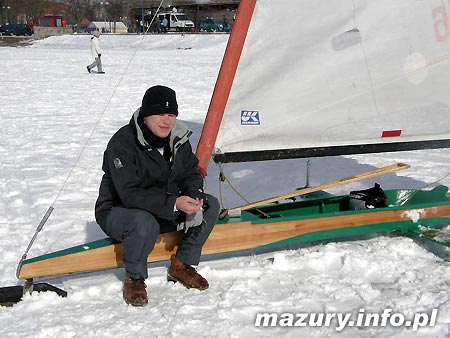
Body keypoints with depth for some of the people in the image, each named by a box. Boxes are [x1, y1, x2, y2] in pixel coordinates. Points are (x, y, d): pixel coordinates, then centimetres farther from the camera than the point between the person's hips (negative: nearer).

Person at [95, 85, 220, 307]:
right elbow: (129, 194, -31)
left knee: (210, 205, -8)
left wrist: (194, 198, -17)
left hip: (164, 211, 7)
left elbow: (191, 174, 7)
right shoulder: (123, 143, -23)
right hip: (118, 211, -7)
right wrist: (174, 203, -39)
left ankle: (181, 266, 2)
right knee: (143, 222, -41)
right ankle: (134, 278, -12)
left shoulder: (178, 138, -2)